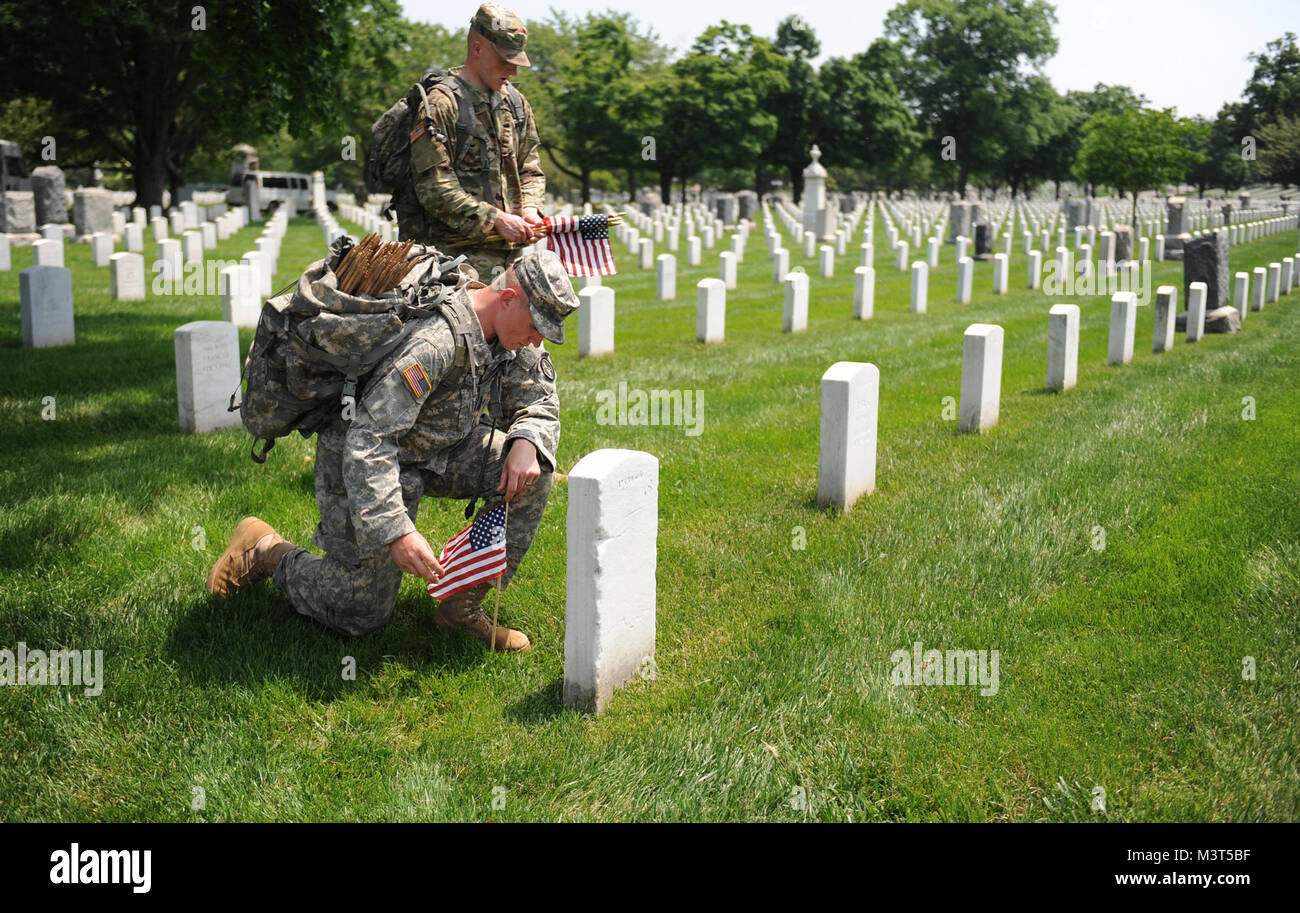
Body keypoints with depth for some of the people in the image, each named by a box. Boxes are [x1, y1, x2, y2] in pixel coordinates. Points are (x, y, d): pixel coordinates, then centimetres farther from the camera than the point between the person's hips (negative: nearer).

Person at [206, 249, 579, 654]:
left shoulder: (515, 338, -10)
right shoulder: (435, 342, -36)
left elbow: (539, 404, 3)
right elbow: (367, 441, -38)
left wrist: (526, 443, -21)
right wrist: (396, 531, -45)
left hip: (438, 449, 8)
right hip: (361, 463, -8)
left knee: (533, 469, -14)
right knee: (362, 616, 0)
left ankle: (463, 604, -5)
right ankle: (265, 550, 24)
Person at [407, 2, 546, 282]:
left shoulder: (516, 102, 16)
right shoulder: (441, 104, -7)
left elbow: (530, 171, 20)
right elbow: (433, 187, -14)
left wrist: (530, 210, -2)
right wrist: (495, 220, -17)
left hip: (512, 249, 7)